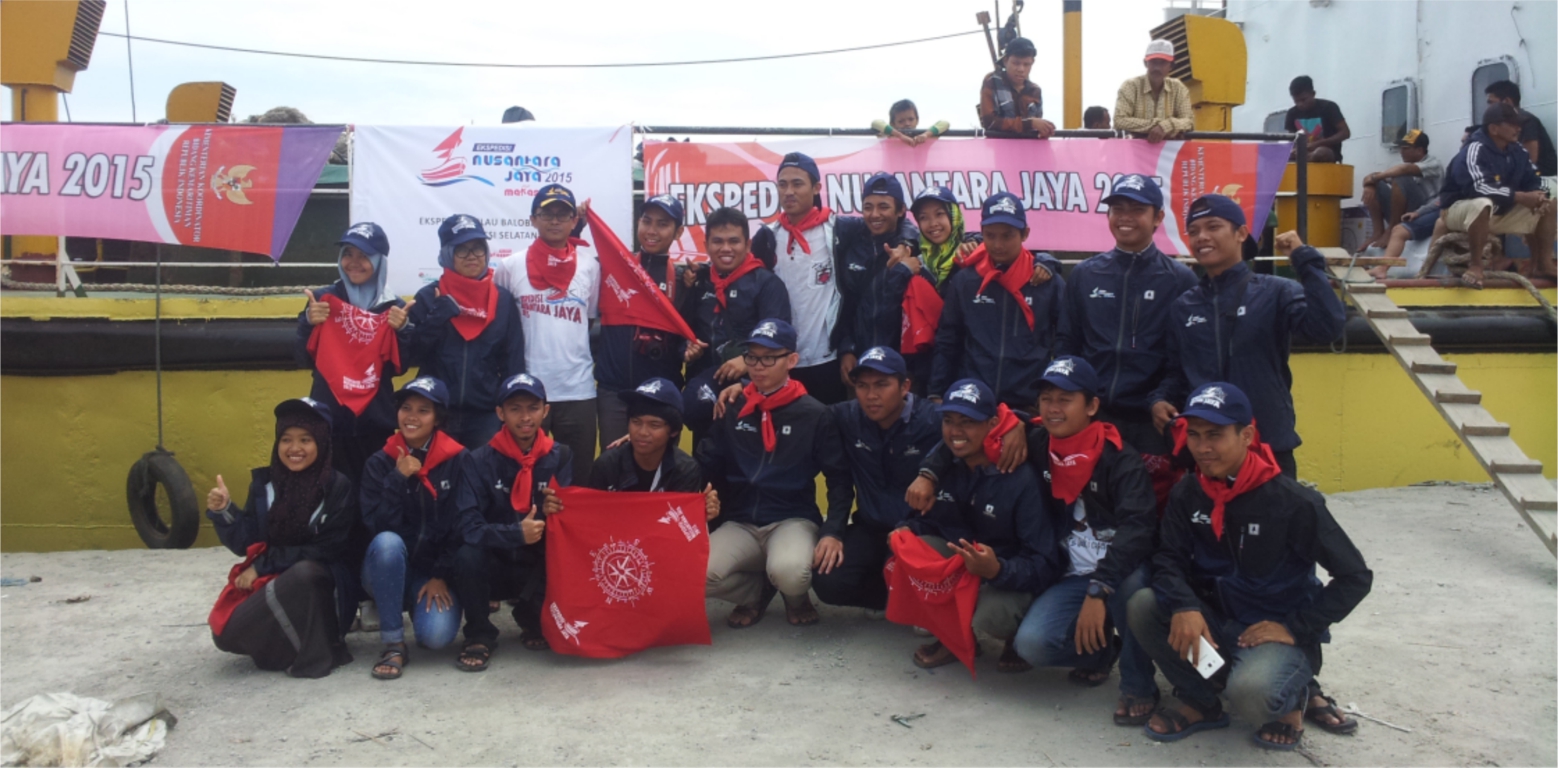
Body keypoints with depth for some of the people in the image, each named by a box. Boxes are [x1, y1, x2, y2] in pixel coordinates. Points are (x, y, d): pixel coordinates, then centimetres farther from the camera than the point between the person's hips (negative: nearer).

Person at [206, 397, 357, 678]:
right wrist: (223, 511, -17)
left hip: (320, 587, -4)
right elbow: (244, 544, 1)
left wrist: (262, 565, -14)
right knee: (226, 633, -19)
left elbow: (327, 550, -14)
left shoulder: (338, 486, -10)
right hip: (269, 585, 4)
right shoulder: (264, 482, 3)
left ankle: (315, 652, -15)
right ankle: (291, 641, 9)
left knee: (303, 572, -36)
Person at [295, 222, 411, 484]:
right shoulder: (322, 299, 2)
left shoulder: (394, 308, 2)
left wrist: (401, 331, -15)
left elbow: (399, 367, 0)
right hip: (328, 418, 0)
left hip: (375, 421, 0)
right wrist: (309, 323, -16)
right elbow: (305, 359, 0)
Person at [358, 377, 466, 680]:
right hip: (389, 569, 1)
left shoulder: (458, 460, -7)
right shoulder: (379, 463, -3)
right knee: (387, 541, -34)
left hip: (436, 572, -1)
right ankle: (393, 644, -19)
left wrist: (441, 577, -11)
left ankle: (422, 604, 13)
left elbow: (461, 526, -7)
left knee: (437, 634, -27)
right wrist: (398, 479, -22)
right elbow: (379, 527, -14)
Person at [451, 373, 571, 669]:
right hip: (495, 566, -2)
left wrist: (554, 512, -28)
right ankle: (479, 635, -5)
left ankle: (532, 621, 6)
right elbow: (469, 526, -17)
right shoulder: (480, 461, -8)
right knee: (468, 555, -33)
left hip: (540, 568, 2)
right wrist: (516, 533, -32)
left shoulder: (560, 456, -2)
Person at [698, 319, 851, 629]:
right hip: (740, 522, 3)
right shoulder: (733, 410, 6)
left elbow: (839, 478, -2)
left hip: (794, 519, -2)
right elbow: (706, 467, 9)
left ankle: (796, 598, 5)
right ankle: (755, 593, 8)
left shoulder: (814, 414, -3)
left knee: (789, 572, -36)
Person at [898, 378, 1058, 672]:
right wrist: (907, 532, -16)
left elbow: (1045, 568, -25)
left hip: (1010, 581, -5)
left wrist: (997, 569, -43)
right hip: (959, 563, 6)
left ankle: (1018, 637, 5)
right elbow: (929, 519, 7)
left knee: (989, 614, -36)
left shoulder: (1021, 479, -25)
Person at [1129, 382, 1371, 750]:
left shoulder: (1292, 502, -18)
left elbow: (1355, 577, -13)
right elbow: (1169, 558, -7)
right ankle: (1200, 702, 2)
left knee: (1251, 694, -35)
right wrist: (1183, 606, -29)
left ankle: (1293, 695, 6)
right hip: (1215, 620, 5)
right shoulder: (1188, 492, -4)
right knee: (1142, 605, -21)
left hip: (1278, 630, -4)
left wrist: (1295, 628, -18)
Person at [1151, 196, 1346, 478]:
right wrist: (1159, 399, -3)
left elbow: (1326, 327, -20)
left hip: (1269, 446, -3)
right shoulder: (1183, 307, 10)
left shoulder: (1276, 292, -3)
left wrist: (1305, 260, -18)